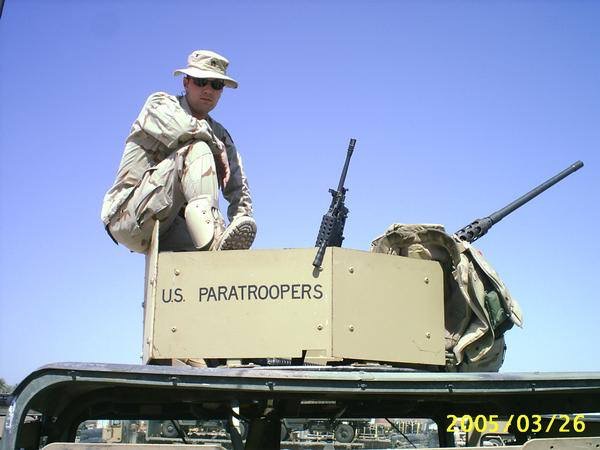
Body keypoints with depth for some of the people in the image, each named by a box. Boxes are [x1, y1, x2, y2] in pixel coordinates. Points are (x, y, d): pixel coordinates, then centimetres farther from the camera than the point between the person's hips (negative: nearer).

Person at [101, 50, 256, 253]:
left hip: (167, 230, 6)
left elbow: (238, 189, 9)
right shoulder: (160, 103, 1)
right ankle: (211, 240, -42)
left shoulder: (219, 135, 15)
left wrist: (239, 224, -8)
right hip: (129, 217, -6)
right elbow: (181, 129, -24)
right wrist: (218, 149, -11)